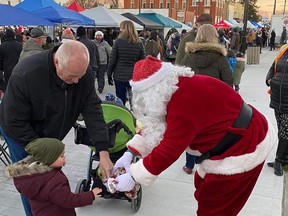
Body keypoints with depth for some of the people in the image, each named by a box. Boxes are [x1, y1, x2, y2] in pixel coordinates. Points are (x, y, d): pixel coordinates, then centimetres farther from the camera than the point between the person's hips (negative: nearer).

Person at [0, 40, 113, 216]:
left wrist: (103, 152, -31)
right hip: (22, 135, -4)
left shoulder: (84, 74, -22)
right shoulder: (26, 75, -34)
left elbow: (93, 111, -22)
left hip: (50, 135, 4)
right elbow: (15, 122, -26)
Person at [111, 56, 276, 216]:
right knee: (203, 185, 22)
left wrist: (133, 177, -20)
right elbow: (153, 125, 4)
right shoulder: (180, 87, -2)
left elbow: (168, 150, -30)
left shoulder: (184, 103, -34)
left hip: (242, 149, -9)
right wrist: (130, 153, -1)